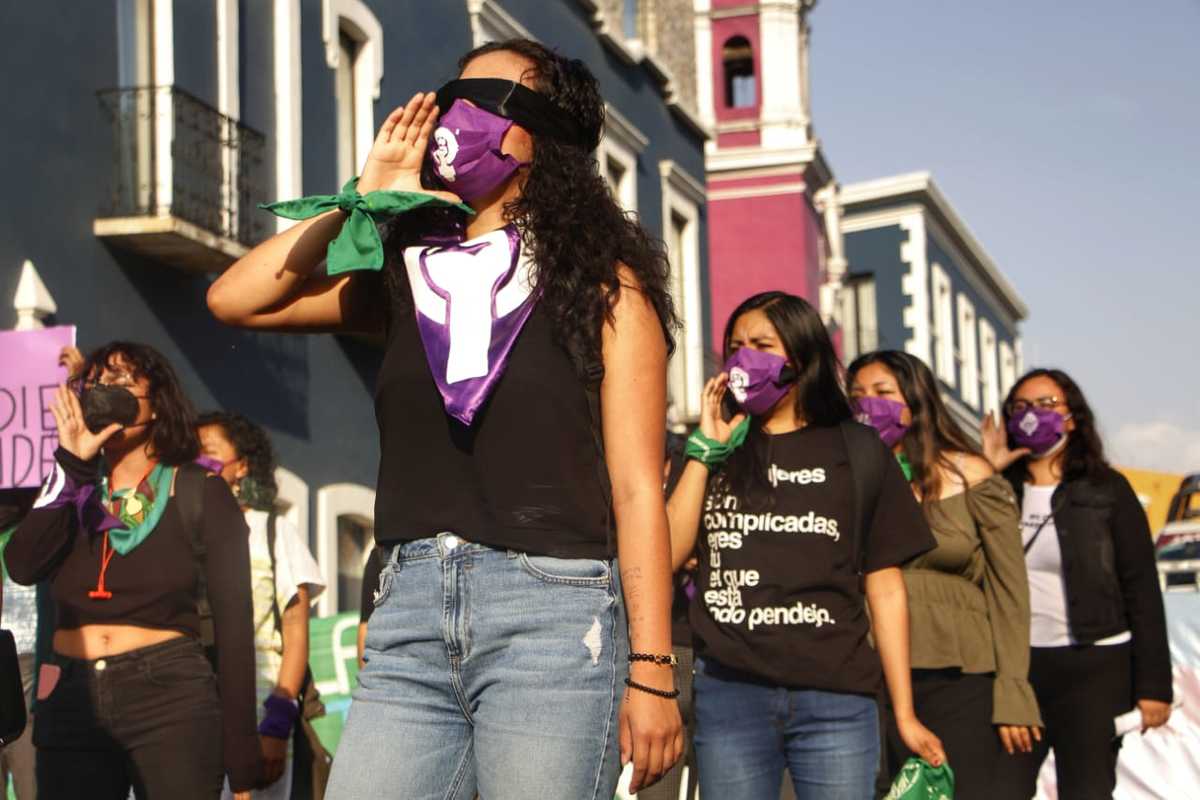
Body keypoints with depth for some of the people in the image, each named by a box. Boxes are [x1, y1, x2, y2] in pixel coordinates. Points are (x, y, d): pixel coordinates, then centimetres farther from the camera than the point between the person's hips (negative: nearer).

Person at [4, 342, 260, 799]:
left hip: (171, 699, -3)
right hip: (72, 702, 3)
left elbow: (233, 624, -2)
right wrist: (72, 466, -11)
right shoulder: (73, 489, 12)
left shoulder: (201, 493, 1)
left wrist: (240, 761, -8)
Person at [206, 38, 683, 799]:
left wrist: (651, 670, -9)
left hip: (552, 617, -4)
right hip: (411, 612, 4)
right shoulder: (403, 276, 14)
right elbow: (235, 299, 11)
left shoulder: (598, 280, 2)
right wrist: (366, 199, 10)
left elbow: (636, 489, -3)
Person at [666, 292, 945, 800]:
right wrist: (707, 448, 0)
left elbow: (885, 588, 6)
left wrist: (904, 714, 2)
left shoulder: (858, 452, 8)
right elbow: (667, 554, -1)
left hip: (836, 700, -1)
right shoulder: (718, 454, 13)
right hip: (728, 694, 1)